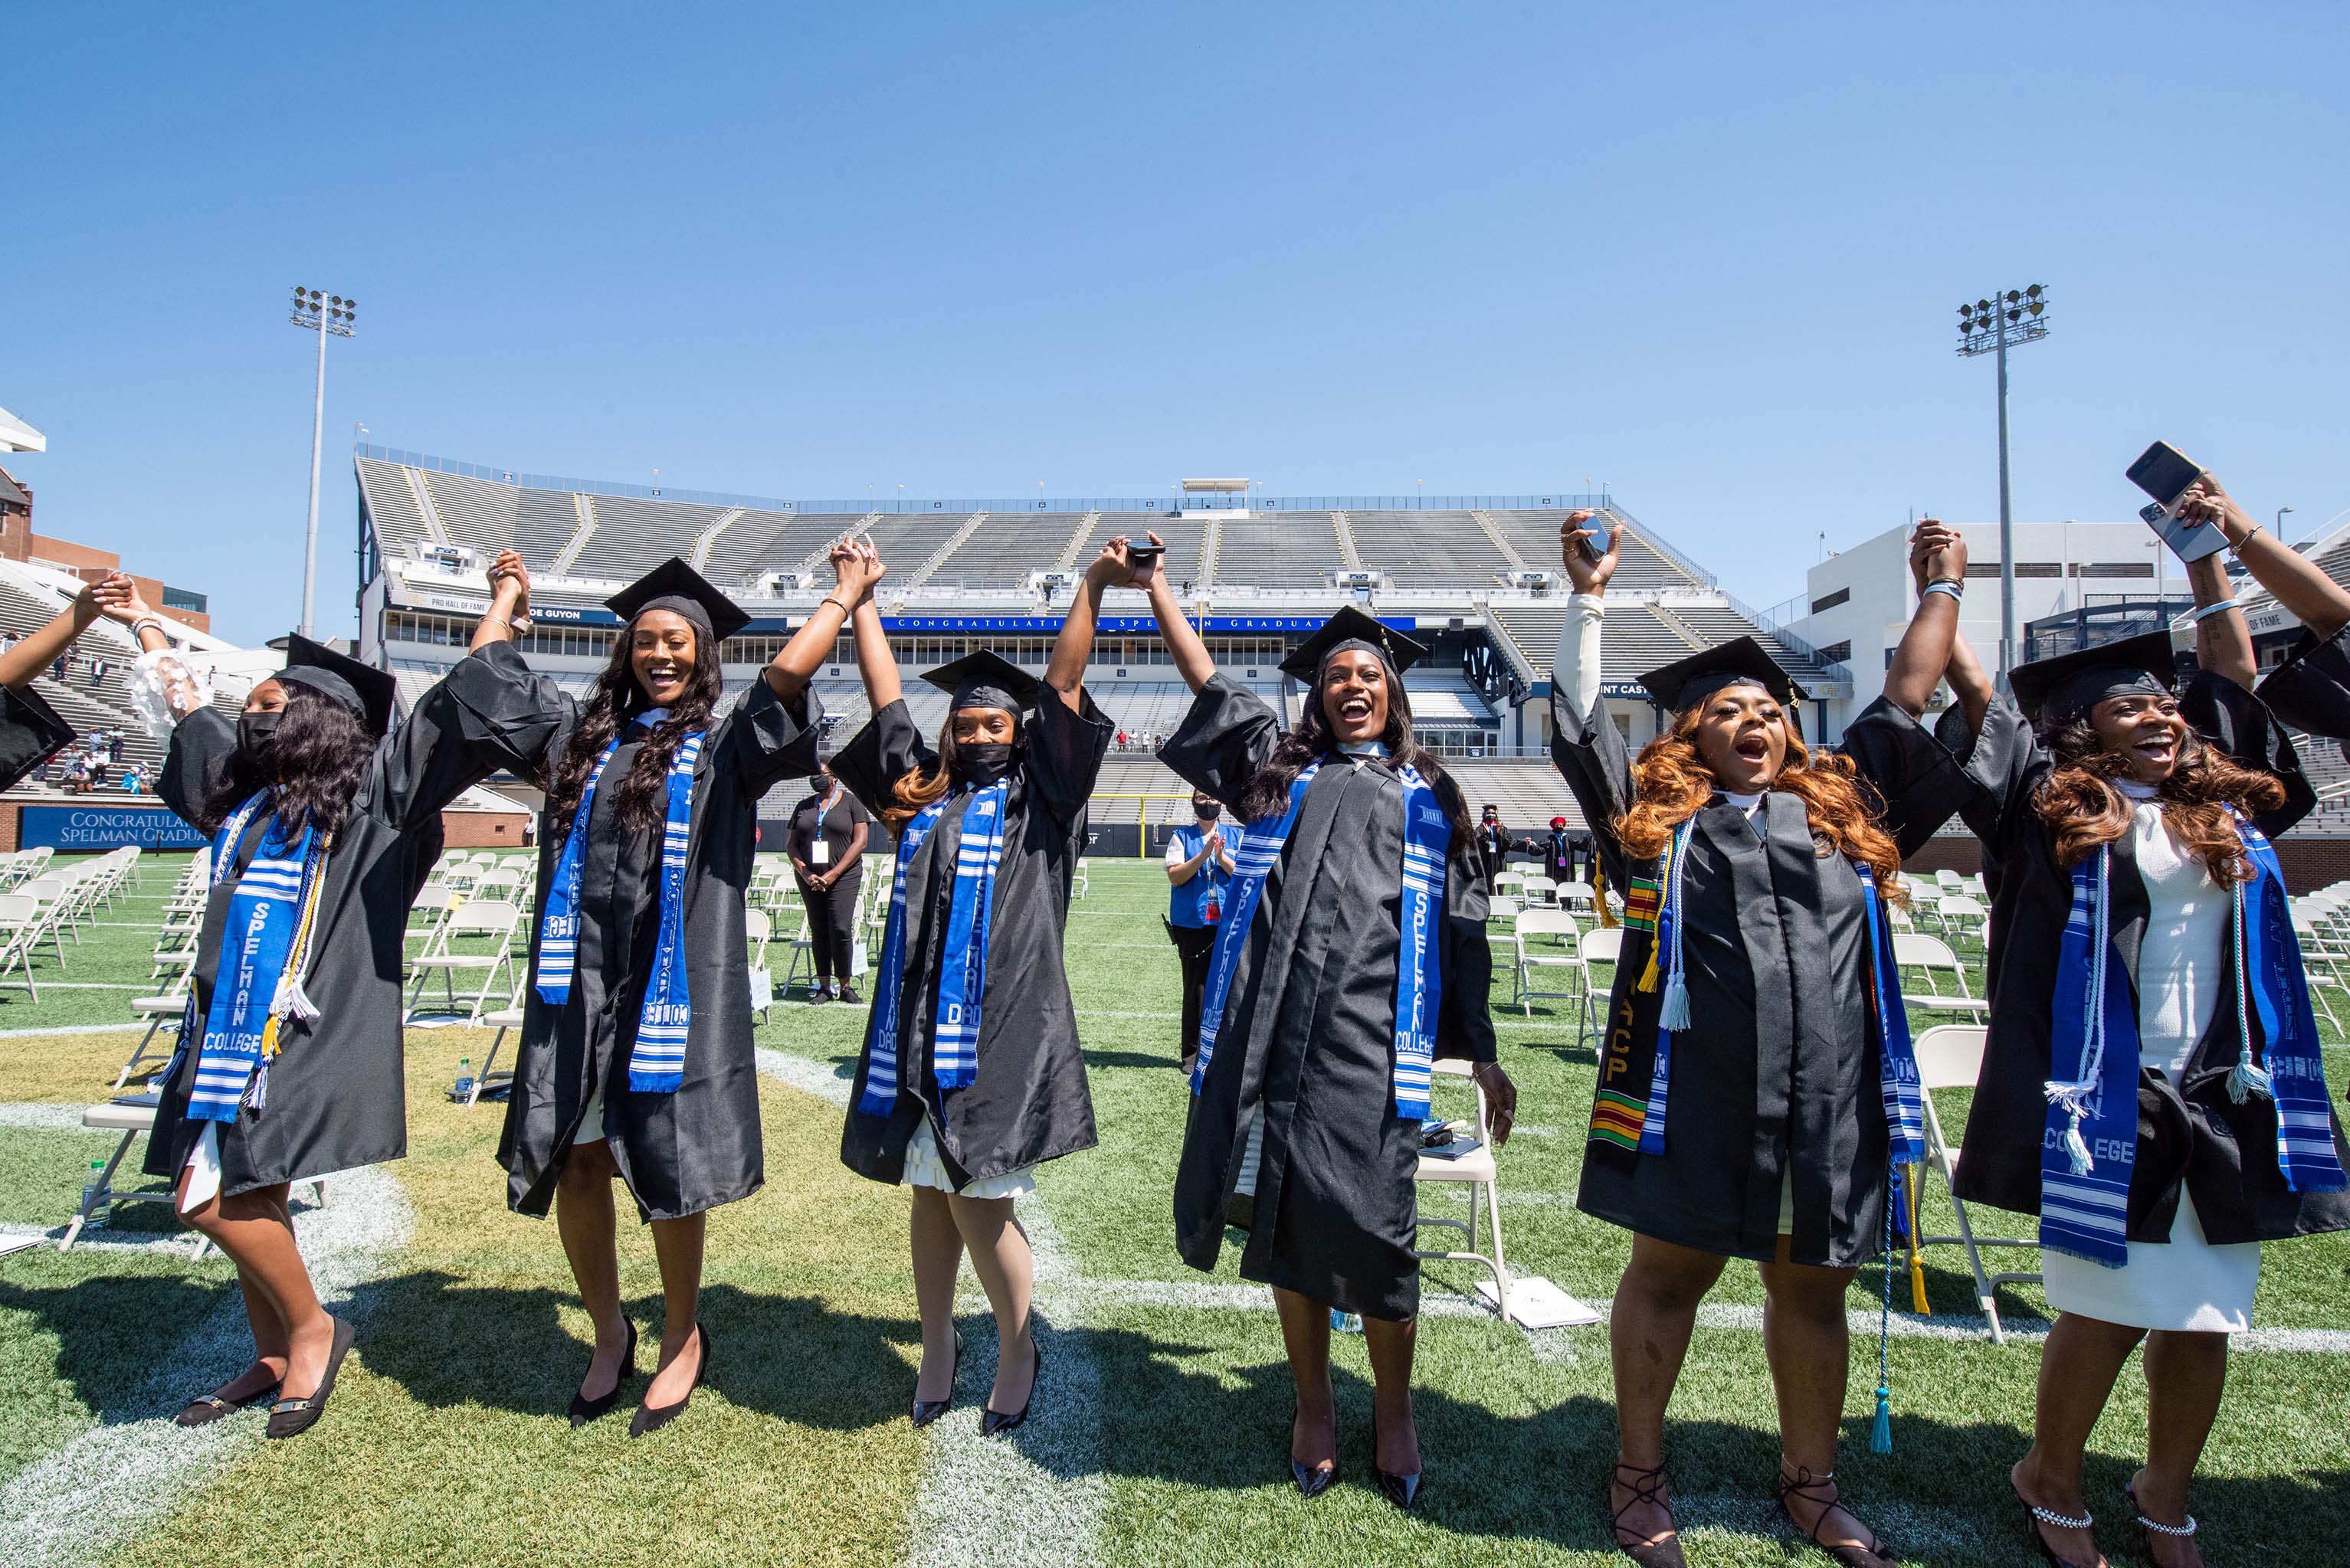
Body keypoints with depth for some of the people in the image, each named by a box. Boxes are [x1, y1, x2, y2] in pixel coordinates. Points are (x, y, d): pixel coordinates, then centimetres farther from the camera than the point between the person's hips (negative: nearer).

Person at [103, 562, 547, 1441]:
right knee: (246, 1198, 11)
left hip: (303, 1034, -8)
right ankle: (274, 1361, 25)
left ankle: (311, 1327, 8)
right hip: (232, 1029, 8)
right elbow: (191, 714, 34)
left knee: (215, 1196, -12)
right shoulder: (248, 792, 17)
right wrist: (145, 626, 42)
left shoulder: (369, 788, -4)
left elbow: (458, 708, -8)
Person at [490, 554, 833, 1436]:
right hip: (579, 980, 4)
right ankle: (609, 1333, 29)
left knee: (665, 1167, 3)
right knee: (573, 1163, 6)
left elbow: (787, 674, -12)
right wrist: (510, 597, 34)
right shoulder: (583, 735, 15)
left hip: (677, 985, -4)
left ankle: (683, 1337, 25)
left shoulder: (725, 746, 2)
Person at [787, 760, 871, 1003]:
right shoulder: (803, 807, 15)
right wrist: (805, 874, -6)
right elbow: (791, 844, 11)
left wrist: (833, 874, -12)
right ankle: (824, 986, 10)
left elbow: (860, 841, -5)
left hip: (843, 878, -4)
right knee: (818, 932, 4)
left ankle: (845, 986, 0)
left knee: (841, 930, -11)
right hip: (809, 880, 4)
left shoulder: (852, 803, 3)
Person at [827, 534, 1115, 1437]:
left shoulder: (1035, 801, 7)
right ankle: (937, 1351, 30)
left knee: (978, 1204, -2)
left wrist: (1092, 588, -6)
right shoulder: (922, 800, 16)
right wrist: (860, 601, 26)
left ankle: (1019, 1351, 21)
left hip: (1001, 1028, -4)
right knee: (929, 1195, 13)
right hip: (917, 1026, 5)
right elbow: (885, 698, 22)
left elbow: (1063, 688, -1)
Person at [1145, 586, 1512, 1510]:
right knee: (1288, 1218, 7)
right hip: (1277, 1033, 2)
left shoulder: (1429, 797, 16)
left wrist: (1482, 1054, 9)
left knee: (1369, 1223, -5)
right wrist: (1150, 578, 18)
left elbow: (1461, 931, 13)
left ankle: (1393, 1409, 20)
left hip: (1372, 1039, -1)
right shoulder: (1279, 772, 18)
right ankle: (1313, 1402, 27)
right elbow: (1204, 679, 18)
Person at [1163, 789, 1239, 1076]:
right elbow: (1175, 876, -5)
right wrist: (1204, 854, -16)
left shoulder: (1236, 836, 10)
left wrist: (1222, 857, -15)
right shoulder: (1181, 836, 6)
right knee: (1195, 990, 0)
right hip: (1192, 924, -1)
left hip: (1229, 923, 1)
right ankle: (1193, 1055, 9)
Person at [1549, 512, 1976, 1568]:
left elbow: (1905, 698, 22)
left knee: (1809, 1289, 15)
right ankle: (1638, 1475, 24)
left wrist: (1942, 590, 28)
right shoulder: (1656, 815, 7)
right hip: (1691, 1094, -3)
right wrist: (1588, 596, 4)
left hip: (1827, 1098, 3)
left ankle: (1808, 1480, 35)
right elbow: (1580, 727, 4)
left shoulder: (1841, 807, 14)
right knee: (1667, 1277, 8)